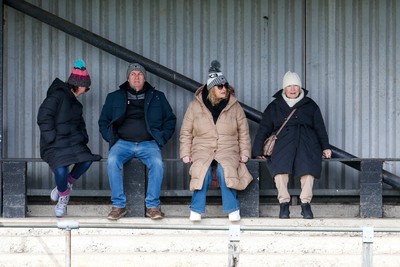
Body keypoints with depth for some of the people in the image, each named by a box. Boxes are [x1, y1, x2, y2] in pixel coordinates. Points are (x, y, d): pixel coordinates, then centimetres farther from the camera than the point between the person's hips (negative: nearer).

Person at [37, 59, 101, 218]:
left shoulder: (75, 103, 22)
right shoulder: (58, 95, -6)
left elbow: (80, 124, 28)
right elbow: (43, 117, -14)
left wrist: (83, 138, 10)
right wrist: (52, 138, -17)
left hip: (72, 142, 7)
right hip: (54, 145, -7)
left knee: (87, 160, -22)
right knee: (61, 170, -30)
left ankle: (66, 184, 4)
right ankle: (63, 195, 1)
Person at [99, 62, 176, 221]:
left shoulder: (157, 97, 18)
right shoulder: (115, 97, 18)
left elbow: (170, 120, 20)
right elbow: (103, 121, 20)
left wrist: (162, 138, 5)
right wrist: (111, 138, 4)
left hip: (148, 143, 0)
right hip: (123, 142, 1)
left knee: (157, 163, -33)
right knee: (112, 161, -32)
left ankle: (152, 205, -23)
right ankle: (119, 205, -25)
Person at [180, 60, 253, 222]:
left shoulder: (234, 106, 9)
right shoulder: (195, 106, 6)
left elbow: (243, 132, 14)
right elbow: (186, 132, 10)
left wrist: (244, 152, 3)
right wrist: (185, 153, 1)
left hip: (228, 151, 0)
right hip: (202, 151, 0)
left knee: (225, 170, -32)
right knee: (202, 170, -33)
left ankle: (233, 210, -23)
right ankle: (196, 211, -24)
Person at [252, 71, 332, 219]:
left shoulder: (310, 105, 20)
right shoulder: (274, 106, 20)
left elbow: (320, 128, 21)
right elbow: (263, 130, 17)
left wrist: (325, 147, 8)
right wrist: (258, 152, 7)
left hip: (306, 141, 0)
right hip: (283, 141, 0)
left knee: (308, 166, -33)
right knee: (280, 165, -33)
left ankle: (305, 203, -30)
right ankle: (284, 203, -30)